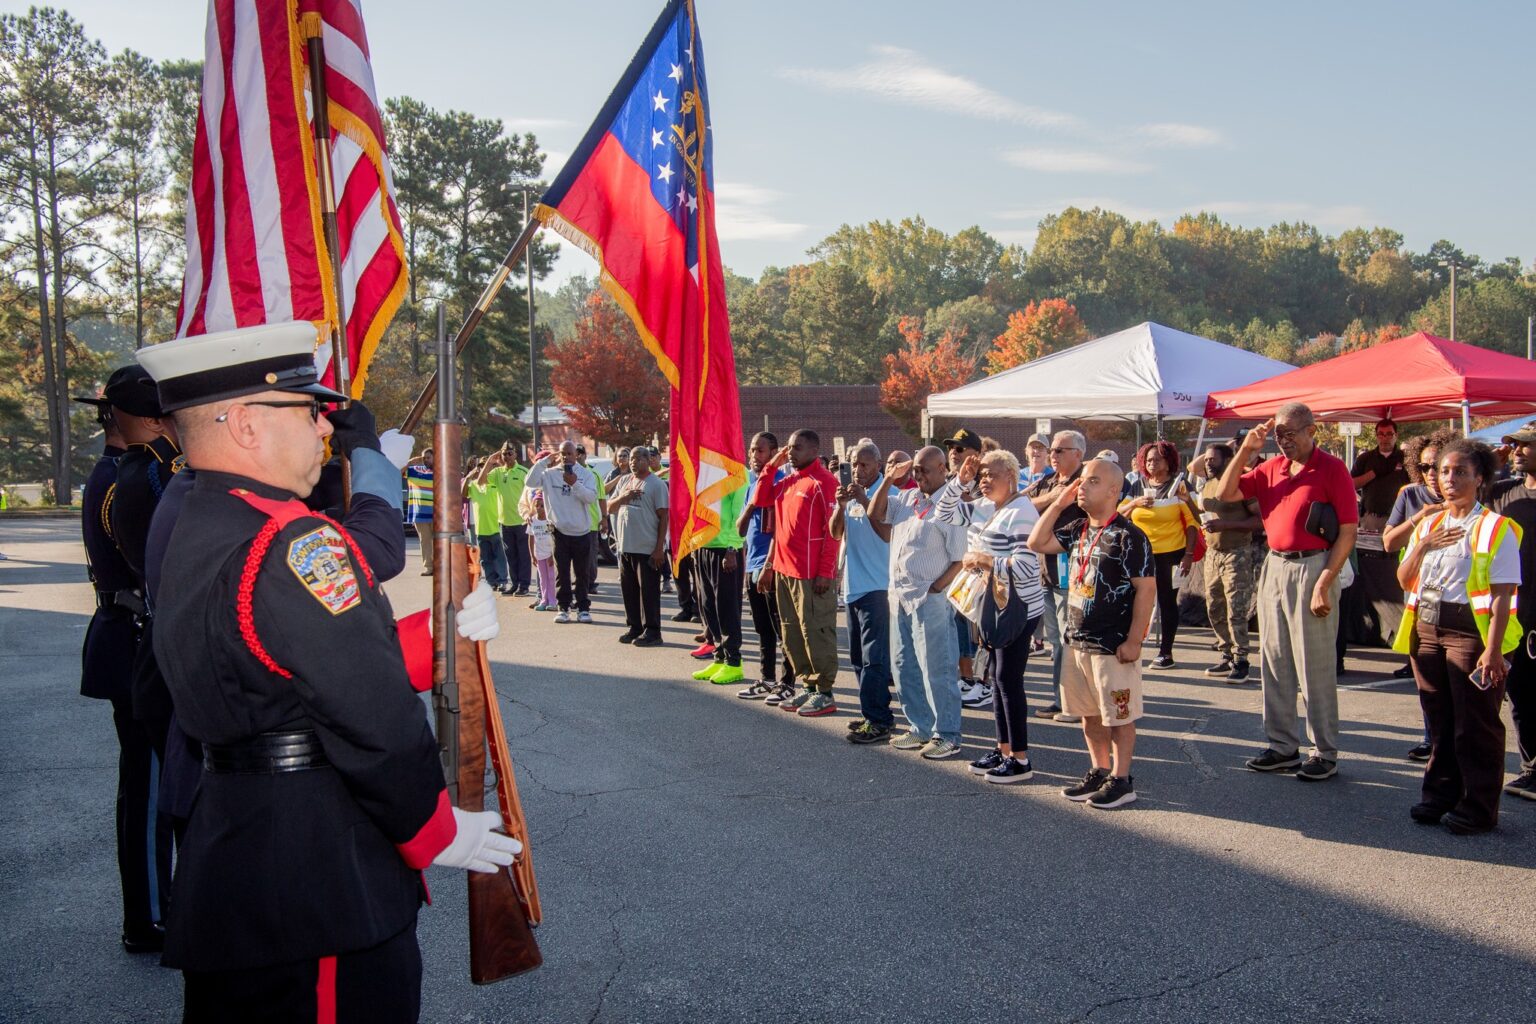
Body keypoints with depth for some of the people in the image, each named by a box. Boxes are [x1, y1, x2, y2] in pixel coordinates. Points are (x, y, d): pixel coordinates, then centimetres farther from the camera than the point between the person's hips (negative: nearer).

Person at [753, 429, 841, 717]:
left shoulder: (824, 482, -12)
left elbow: (832, 530, -14)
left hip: (811, 573, -8)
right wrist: (771, 466, 8)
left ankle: (824, 693, 7)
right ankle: (808, 686, 23)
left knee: (815, 632, -2)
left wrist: (825, 572, -18)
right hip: (784, 569, 8)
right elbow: (761, 500, 17)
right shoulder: (787, 481, 13)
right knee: (792, 633, 13)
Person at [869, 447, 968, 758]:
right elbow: (875, 514, 12)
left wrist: (934, 588, -17)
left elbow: (961, 560, -14)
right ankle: (920, 728, 27)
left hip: (930, 600, -8)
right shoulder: (907, 497, 10)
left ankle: (947, 735, 10)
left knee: (936, 669, -1)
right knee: (904, 666, 15)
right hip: (901, 595, 8)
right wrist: (889, 479, 3)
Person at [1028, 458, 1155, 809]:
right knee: (1089, 713, 16)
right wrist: (1058, 503, 4)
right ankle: (1099, 772, 29)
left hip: (1113, 646, -8)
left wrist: (1133, 640, -17)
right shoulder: (1077, 530, 9)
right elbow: (1037, 543, 12)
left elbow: (1146, 589, -15)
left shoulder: (1128, 536, -14)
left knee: (1118, 715, 4)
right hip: (1077, 640, 8)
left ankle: (1121, 781, 14)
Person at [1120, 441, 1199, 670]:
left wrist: (1189, 555, -11)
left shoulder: (1178, 486, -2)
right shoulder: (1138, 486, 9)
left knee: (1167, 601, 4)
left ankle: (1165, 651, 10)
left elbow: (1191, 522, -4)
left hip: (1171, 554, -3)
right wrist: (1136, 502, -16)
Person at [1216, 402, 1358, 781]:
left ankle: (1325, 754, 11)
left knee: (1316, 667, 0)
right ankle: (1283, 746, 20)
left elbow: (1347, 531, -11)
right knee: (1275, 662, 10)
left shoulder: (1332, 469, -8)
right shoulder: (1272, 468, 10)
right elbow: (1227, 494, 7)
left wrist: (1324, 583, -16)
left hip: (1312, 568, -6)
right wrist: (1245, 450, -2)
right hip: (1274, 566, 6)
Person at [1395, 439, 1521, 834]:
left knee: (1475, 725, 1)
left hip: (1470, 629, -6)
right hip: (1426, 628, 6)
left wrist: (1493, 649, -20)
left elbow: (1503, 594, -13)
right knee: (1439, 720, 14)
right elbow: (1405, 581, 11)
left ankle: (1478, 808, 12)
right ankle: (1440, 795, 26)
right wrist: (1422, 547, -8)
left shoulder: (1496, 529, -7)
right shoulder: (1428, 525, 13)